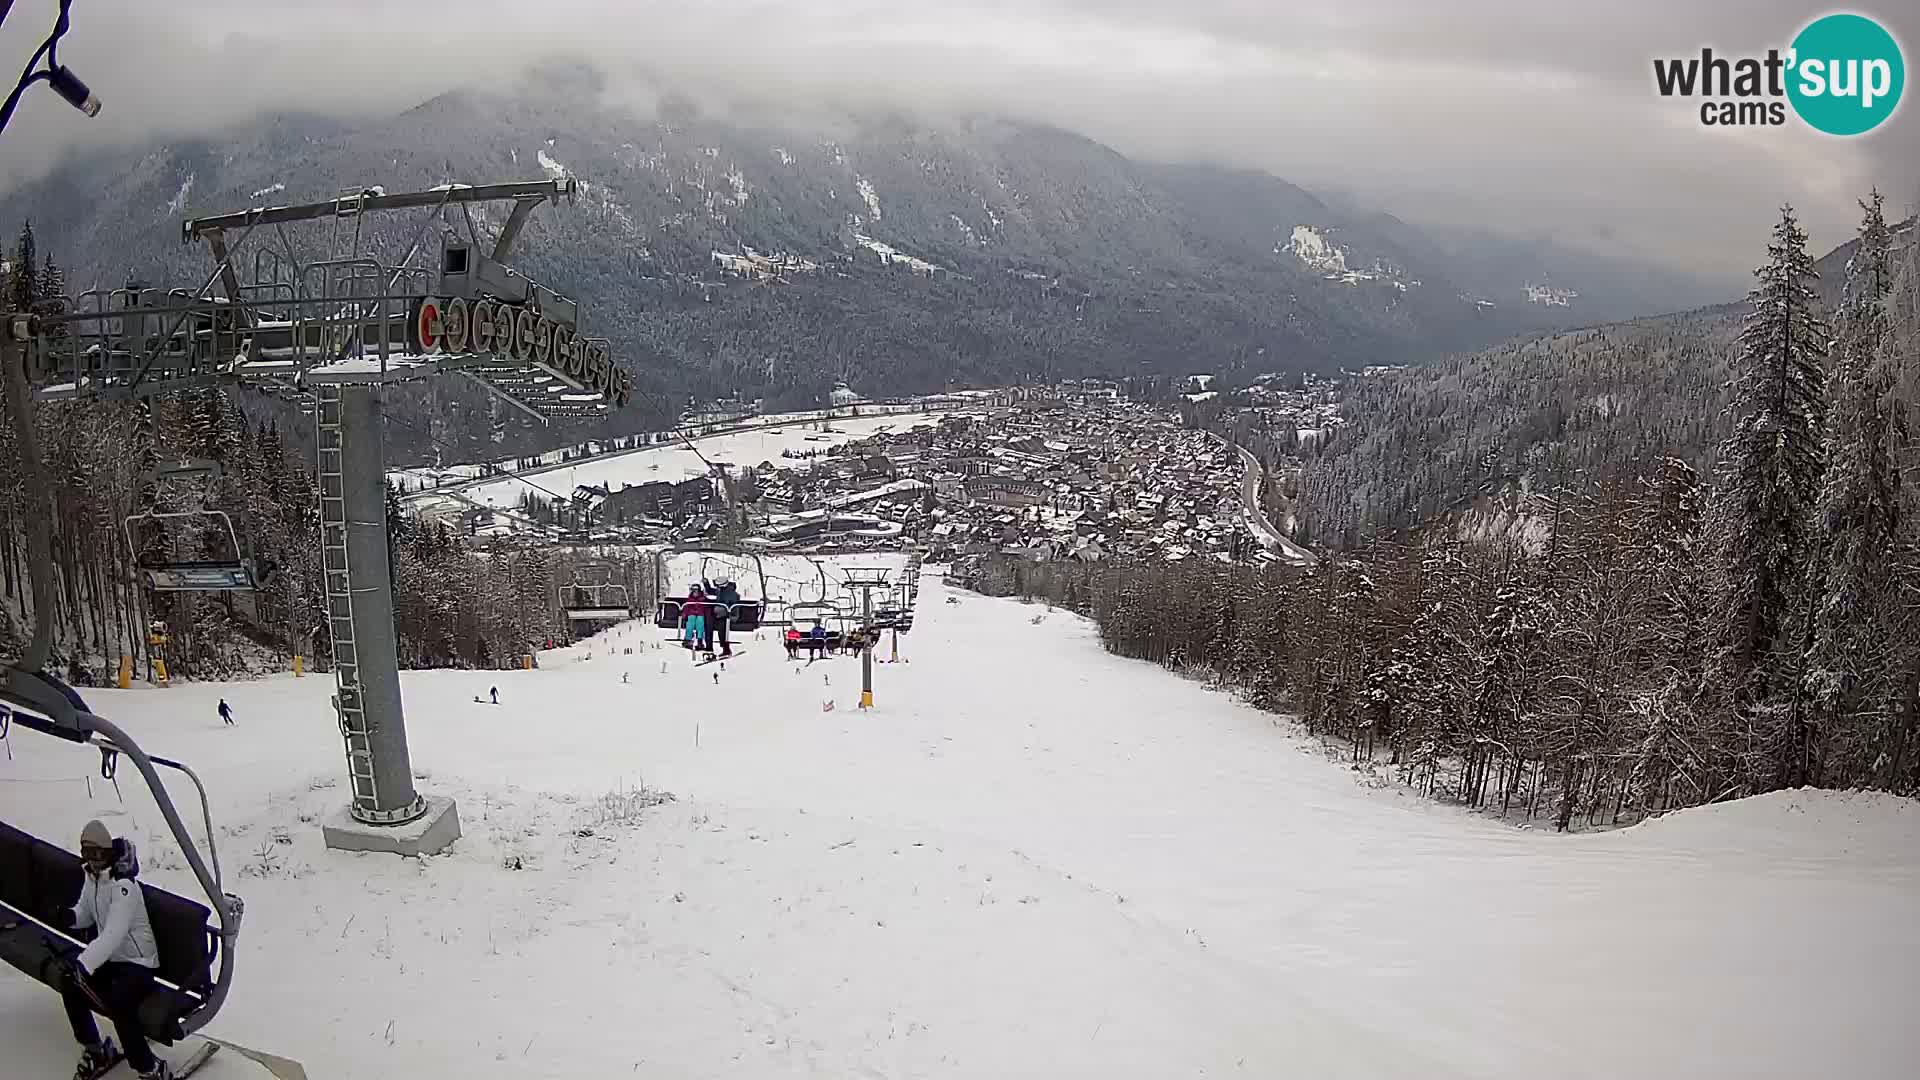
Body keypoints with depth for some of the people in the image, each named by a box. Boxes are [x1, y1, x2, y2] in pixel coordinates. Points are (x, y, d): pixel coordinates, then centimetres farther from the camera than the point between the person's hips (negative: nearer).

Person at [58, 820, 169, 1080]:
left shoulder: (123, 885, -24)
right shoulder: (91, 876, 1)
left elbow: (113, 934, -32)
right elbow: (85, 913, 14)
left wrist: (83, 964, -43)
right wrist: (70, 917, -10)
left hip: (138, 963, -9)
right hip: (110, 958, 9)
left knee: (119, 1003, -31)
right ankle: (95, 1050, 16)